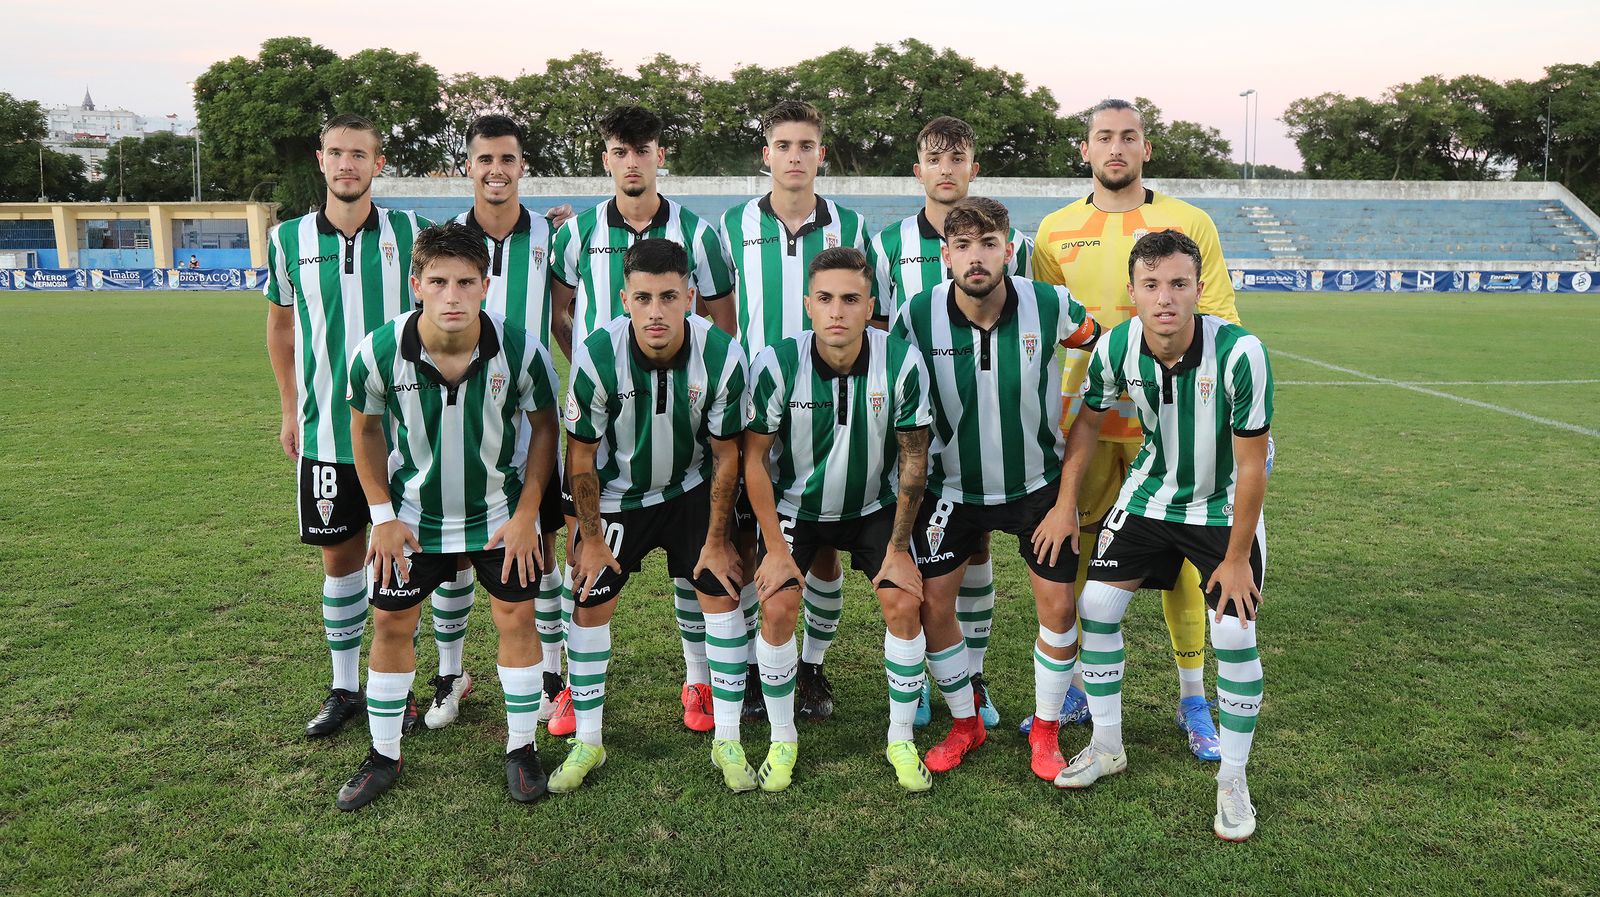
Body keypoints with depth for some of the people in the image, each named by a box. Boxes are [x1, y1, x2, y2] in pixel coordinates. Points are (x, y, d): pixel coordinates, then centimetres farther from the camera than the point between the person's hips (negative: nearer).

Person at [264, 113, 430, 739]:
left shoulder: (409, 232, -2)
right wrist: (289, 408, 11)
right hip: (326, 427, 1)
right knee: (339, 556, 9)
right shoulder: (290, 239, 2)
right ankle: (344, 687, 24)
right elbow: (281, 324, 14)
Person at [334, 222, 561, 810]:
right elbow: (365, 428, -3)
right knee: (391, 623, 6)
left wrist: (525, 514, -10)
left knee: (516, 615, 2)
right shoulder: (379, 352, -23)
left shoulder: (520, 349, -24)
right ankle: (384, 756, 26)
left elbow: (544, 427, -7)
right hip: (413, 511, 1)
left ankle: (521, 749, 21)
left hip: (500, 509, 0)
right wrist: (383, 514, -6)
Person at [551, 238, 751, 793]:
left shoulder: (722, 356, -24)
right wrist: (591, 536, -6)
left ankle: (727, 741, 11)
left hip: (692, 487, 1)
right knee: (590, 606, 0)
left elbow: (726, 453, -11)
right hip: (617, 492, 0)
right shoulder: (597, 357, -27)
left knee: (722, 596, -5)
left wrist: (717, 539, -7)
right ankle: (587, 743, 19)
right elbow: (581, 452, -13)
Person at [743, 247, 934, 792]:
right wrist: (776, 549, -14)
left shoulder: (902, 363, -21)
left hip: (874, 505, 1)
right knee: (777, 607, -14)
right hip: (794, 506, -1)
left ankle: (901, 740, 10)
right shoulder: (777, 364, -23)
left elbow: (913, 459, -11)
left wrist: (898, 548, -10)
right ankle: (782, 742, 9)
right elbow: (754, 458, -13)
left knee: (904, 603, -11)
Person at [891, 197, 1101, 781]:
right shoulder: (918, 317, -17)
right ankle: (964, 725, 23)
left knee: (1058, 603, -3)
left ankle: (1045, 731, 21)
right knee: (931, 603, -1)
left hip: (1039, 481, 0)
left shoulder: (1051, 307, -18)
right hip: (954, 485, 1)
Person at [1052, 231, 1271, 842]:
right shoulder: (1116, 346, -18)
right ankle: (1107, 747, 21)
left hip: (1226, 507, -3)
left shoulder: (1240, 354, -29)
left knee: (1234, 635, -9)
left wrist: (1236, 558, -15)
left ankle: (1233, 780, 14)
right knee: (1097, 606, 0)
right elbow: (1088, 420, 1)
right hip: (1149, 494, 4)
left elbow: (1251, 466, -21)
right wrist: (1066, 506, 2)